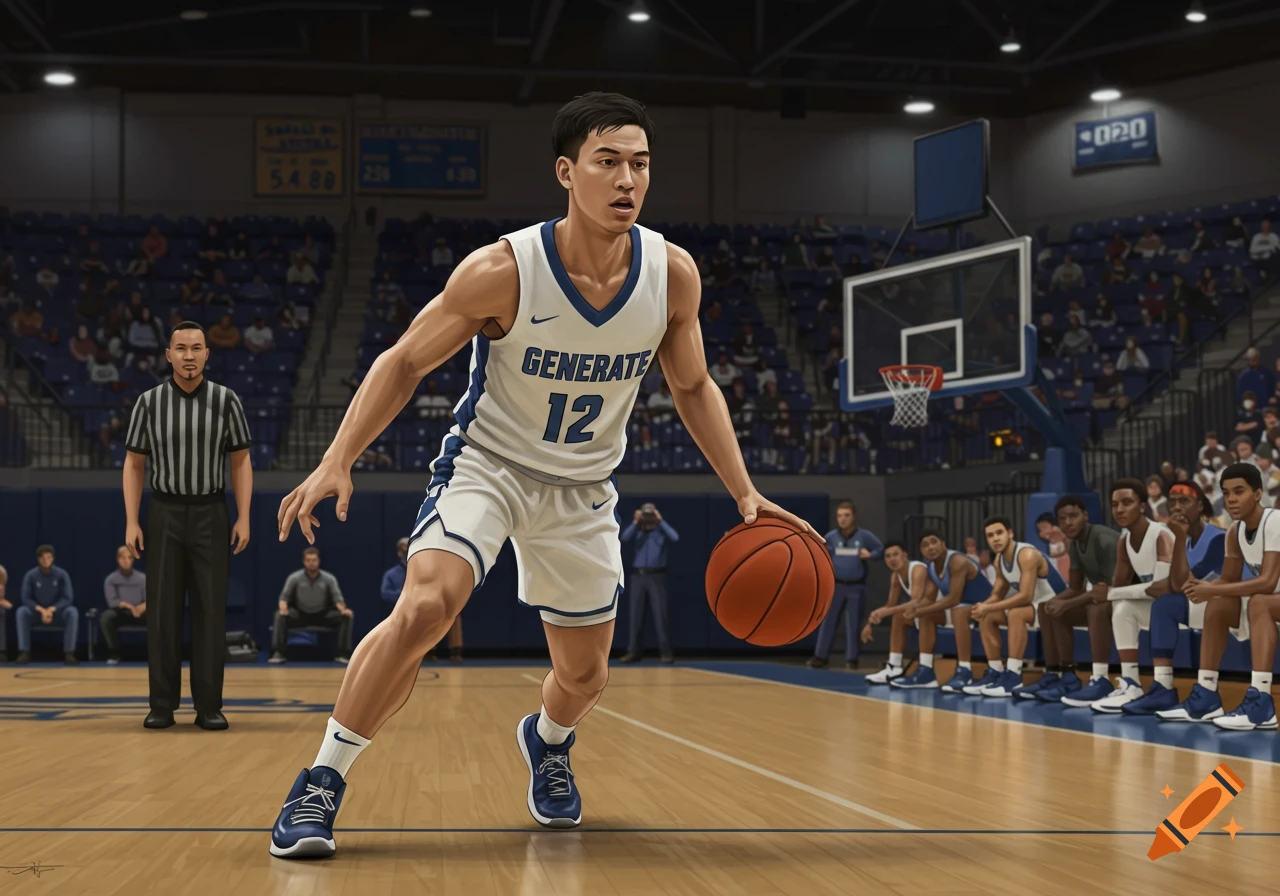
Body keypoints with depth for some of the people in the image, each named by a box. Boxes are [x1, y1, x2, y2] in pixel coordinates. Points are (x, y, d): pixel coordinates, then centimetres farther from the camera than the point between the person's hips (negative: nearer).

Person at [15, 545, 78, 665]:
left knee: (72, 612, -32)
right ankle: (24, 652, -27)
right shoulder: (30, 575, -8)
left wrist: (51, 609, -27)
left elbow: (67, 598, -12)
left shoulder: (62, 574, -9)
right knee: (21, 612, -30)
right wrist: (41, 610, -26)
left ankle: (69, 653, -29)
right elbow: (26, 598, -10)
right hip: (37, 612, 0)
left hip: (57, 612, 0)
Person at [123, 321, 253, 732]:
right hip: (165, 514, 0)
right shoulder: (149, 402, 0)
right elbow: (134, 464, 5)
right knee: (162, 612, 1)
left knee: (210, 612, -1)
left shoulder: (226, 401, 0)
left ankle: (209, 706, 5)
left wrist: (243, 518, -5)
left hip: (210, 516, 0)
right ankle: (162, 706, 7)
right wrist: (132, 523, -3)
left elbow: (241, 461, 4)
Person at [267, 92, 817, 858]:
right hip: (487, 464, -4)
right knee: (425, 607, -29)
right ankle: (322, 783, -14)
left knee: (586, 674, 12)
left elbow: (694, 387, 2)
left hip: (583, 490, 4)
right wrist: (337, 463, -24)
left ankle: (548, 741, 50)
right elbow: (404, 363, -14)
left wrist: (745, 493, -6)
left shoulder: (673, 274, -15)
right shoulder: (503, 270, -25)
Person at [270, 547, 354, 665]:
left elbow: (337, 598, -9)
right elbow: (284, 596, -6)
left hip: (323, 615, 1)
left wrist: (343, 610, -33)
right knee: (281, 616, -31)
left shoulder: (329, 578, -9)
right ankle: (278, 653, -30)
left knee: (345, 616, -25)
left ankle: (342, 654, -22)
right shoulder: (294, 578, -10)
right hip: (300, 614, 0)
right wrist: (283, 608, -30)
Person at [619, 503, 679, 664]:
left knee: (661, 614, -5)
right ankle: (634, 651, 8)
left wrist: (661, 521, -10)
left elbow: (675, 537, -16)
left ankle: (666, 652, -3)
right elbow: (624, 539, -8)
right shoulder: (637, 531, 10)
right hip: (638, 576, 3)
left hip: (656, 576, -3)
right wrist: (635, 522, -10)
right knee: (636, 614, 4)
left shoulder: (661, 531, 4)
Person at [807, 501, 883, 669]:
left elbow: (881, 550, 2)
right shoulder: (831, 537, 0)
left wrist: (870, 555, -16)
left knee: (853, 624, 5)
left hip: (856, 587, -1)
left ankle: (851, 659, 12)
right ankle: (820, 656, 4)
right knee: (828, 621, 0)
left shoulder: (865, 536, -5)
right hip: (836, 585, 1)